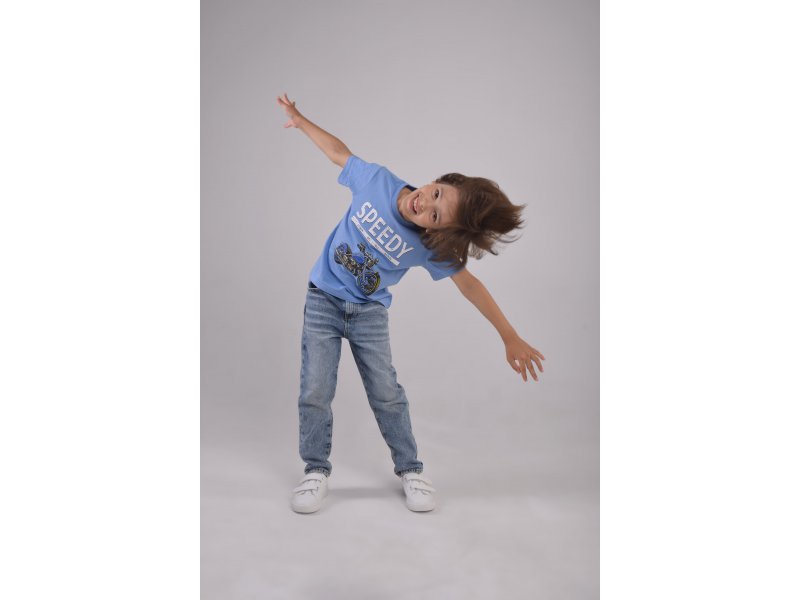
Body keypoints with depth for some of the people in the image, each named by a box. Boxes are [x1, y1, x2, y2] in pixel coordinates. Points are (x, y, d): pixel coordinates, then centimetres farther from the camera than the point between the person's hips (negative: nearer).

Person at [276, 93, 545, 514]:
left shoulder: (429, 246, -20)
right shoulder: (377, 181, -19)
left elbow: (469, 284, -10)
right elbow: (340, 152, 0)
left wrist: (511, 338, -9)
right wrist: (300, 120, 2)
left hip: (369, 313, -1)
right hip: (323, 301, 1)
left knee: (387, 395, 1)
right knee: (315, 393, -3)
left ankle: (409, 470, 22)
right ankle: (316, 471, 15)